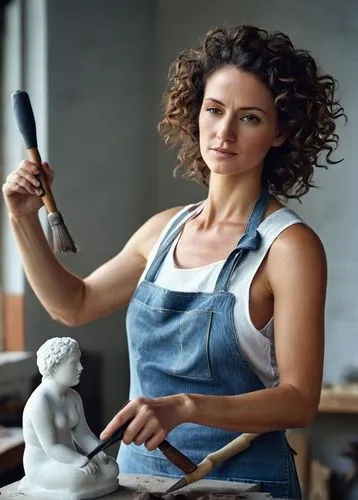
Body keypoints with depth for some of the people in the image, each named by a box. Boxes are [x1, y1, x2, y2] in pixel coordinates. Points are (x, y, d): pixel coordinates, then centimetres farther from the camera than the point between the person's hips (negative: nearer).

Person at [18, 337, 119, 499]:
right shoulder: (40, 403, -23)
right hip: (44, 464, -8)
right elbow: (51, 448, -24)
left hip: (67, 459, 8)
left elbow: (83, 434, 4)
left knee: (111, 469, -10)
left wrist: (99, 454, -14)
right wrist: (82, 461, -30)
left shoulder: (73, 397, 6)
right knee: (80, 477, -35)